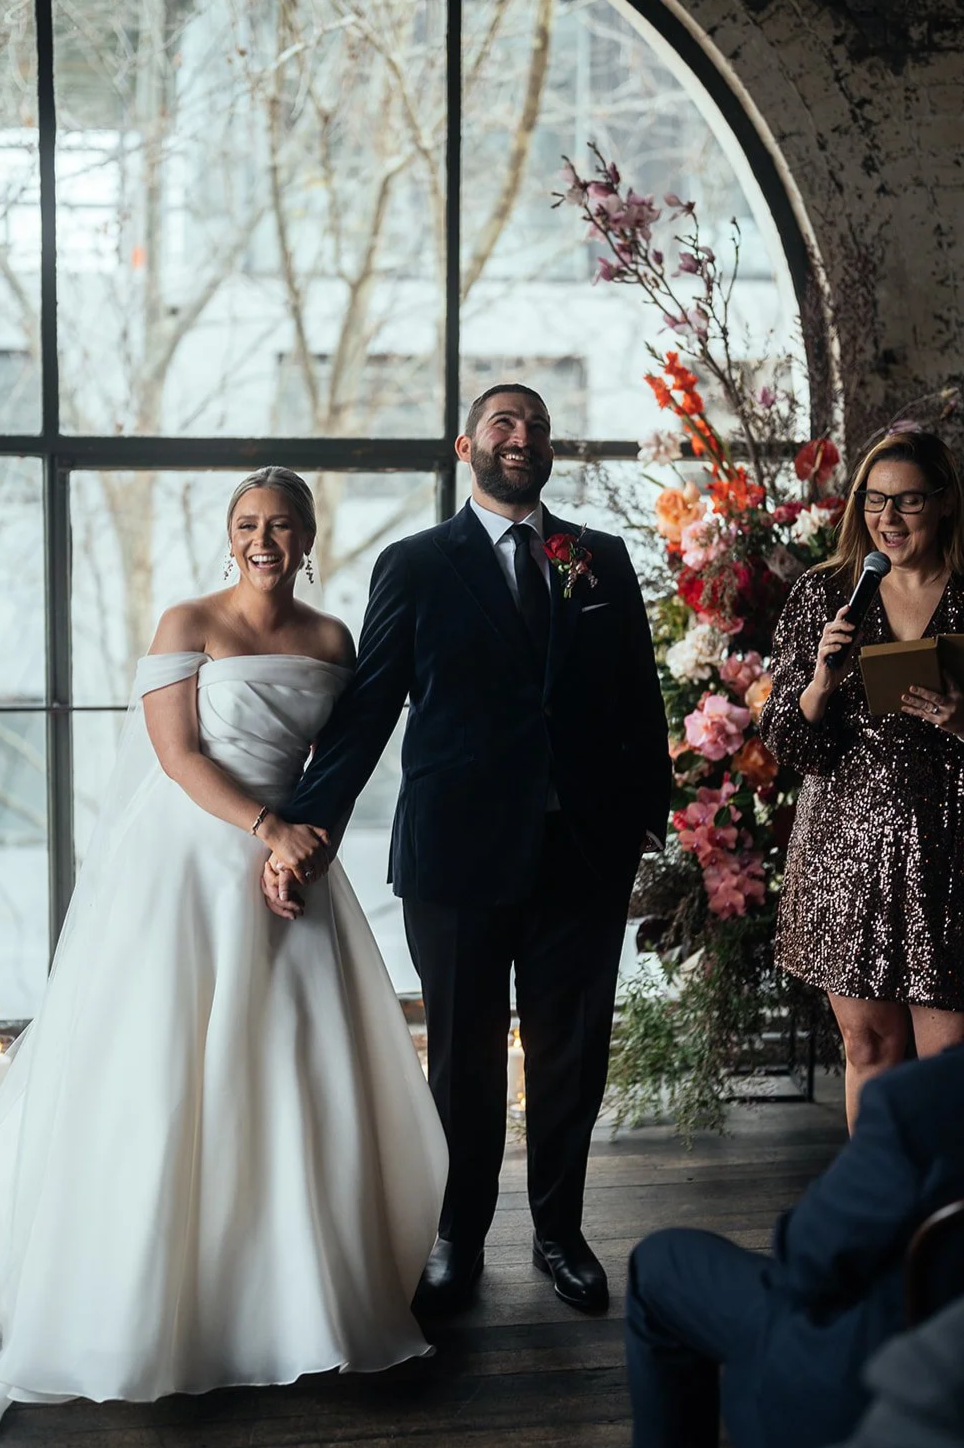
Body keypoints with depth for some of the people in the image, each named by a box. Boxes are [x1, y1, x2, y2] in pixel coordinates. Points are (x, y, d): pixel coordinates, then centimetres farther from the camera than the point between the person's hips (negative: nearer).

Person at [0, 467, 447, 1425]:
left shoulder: (332, 639, 8)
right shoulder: (187, 626, -4)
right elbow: (178, 753, -10)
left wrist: (305, 837, -4)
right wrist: (265, 829, -17)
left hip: (290, 855, 4)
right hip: (189, 860, -4)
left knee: (305, 1066, 3)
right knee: (164, 1069, -2)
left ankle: (298, 1286, 19)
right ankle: (149, 1296, 11)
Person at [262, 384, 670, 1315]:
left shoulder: (603, 560, 10)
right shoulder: (417, 566, 2)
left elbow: (639, 696, 10)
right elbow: (365, 710, -4)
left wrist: (650, 810, 2)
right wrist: (306, 826, -13)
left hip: (585, 848, 2)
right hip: (459, 851, -2)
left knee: (572, 1054, 11)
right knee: (463, 1058, 10)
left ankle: (559, 1231, 28)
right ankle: (459, 1239, 26)